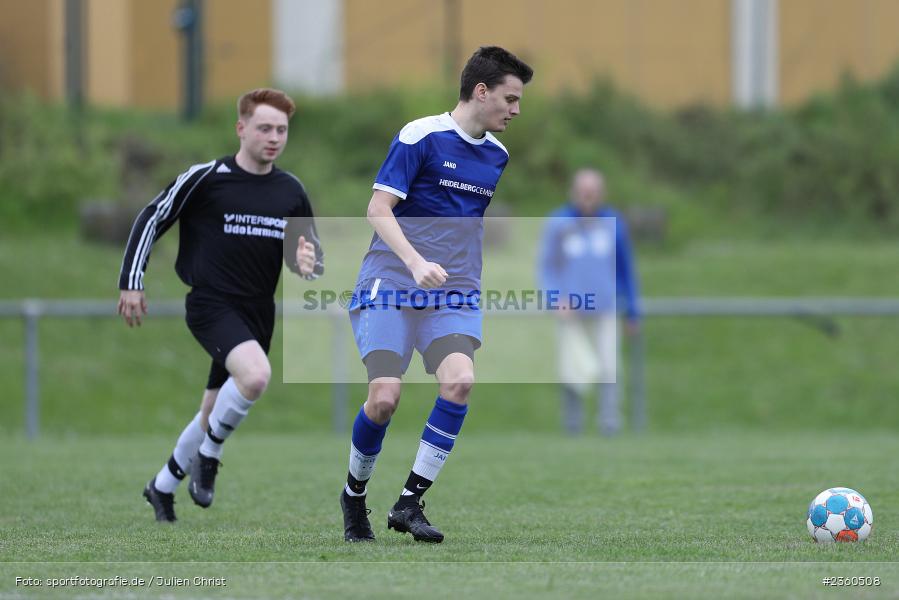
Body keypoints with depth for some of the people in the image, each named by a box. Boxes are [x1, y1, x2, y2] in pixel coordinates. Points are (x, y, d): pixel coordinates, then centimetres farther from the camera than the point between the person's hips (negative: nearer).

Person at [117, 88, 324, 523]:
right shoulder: (205, 178, -9)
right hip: (211, 304, -6)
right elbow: (151, 219, 0)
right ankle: (208, 456, -9)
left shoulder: (291, 192, 6)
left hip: (258, 314, 6)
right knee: (256, 374, -33)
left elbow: (312, 254, 14)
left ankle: (162, 487, 36)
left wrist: (308, 264, -10)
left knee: (214, 415, 14)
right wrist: (131, 282, -2)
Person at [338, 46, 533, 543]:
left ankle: (410, 501, -14)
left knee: (460, 380, -22)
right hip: (390, 285, -5)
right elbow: (378, 209, -12)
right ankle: (354, 494, 12)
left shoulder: (498, 155, 13)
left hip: (454, 294, 5)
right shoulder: (420, 137, -7)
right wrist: (416, 263, -24)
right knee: (385, 395, -16)